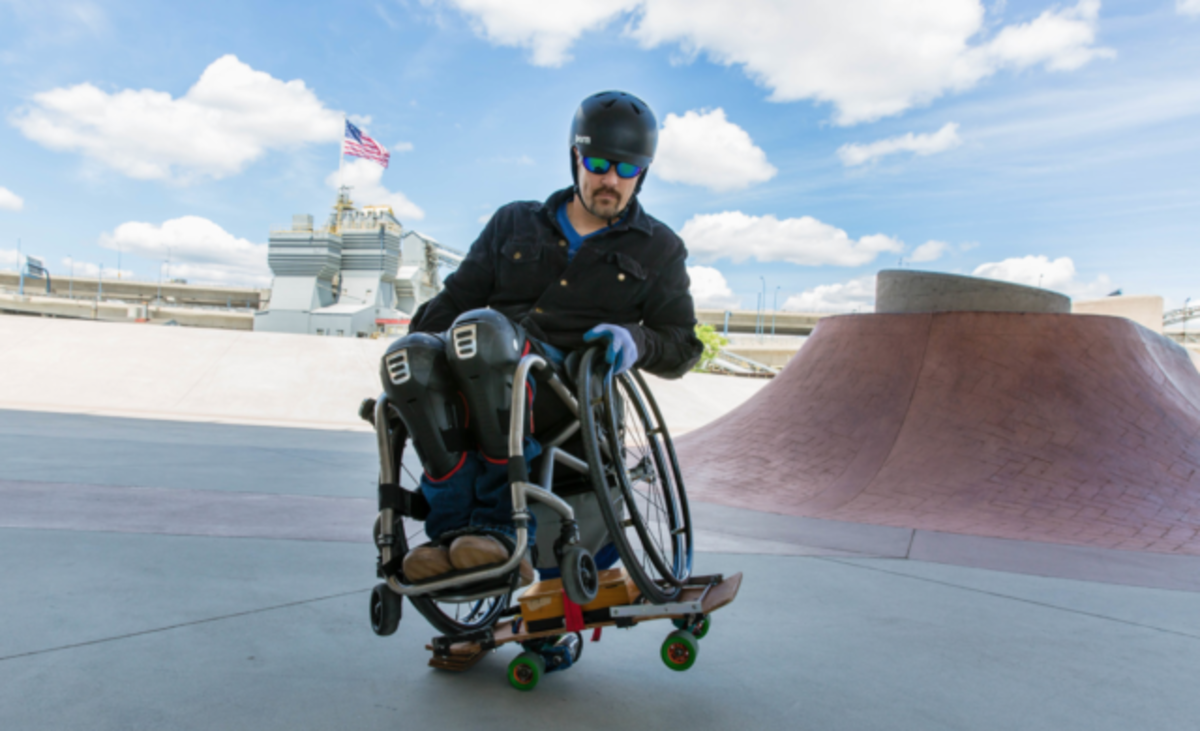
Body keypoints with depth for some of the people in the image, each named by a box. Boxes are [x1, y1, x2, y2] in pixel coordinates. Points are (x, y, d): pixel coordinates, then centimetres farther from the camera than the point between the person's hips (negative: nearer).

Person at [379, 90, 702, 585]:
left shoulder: (658, 248, 19)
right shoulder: (515, 222, 24)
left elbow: (682, 346, 13)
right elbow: (456, 296, 21)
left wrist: (636, 340, -10)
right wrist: (413, 353, 3)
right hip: (487, 377, 3)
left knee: (479, 329, -35)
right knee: (410, 353, -31)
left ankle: (498, 526, -32)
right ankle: (453, 529, -28)